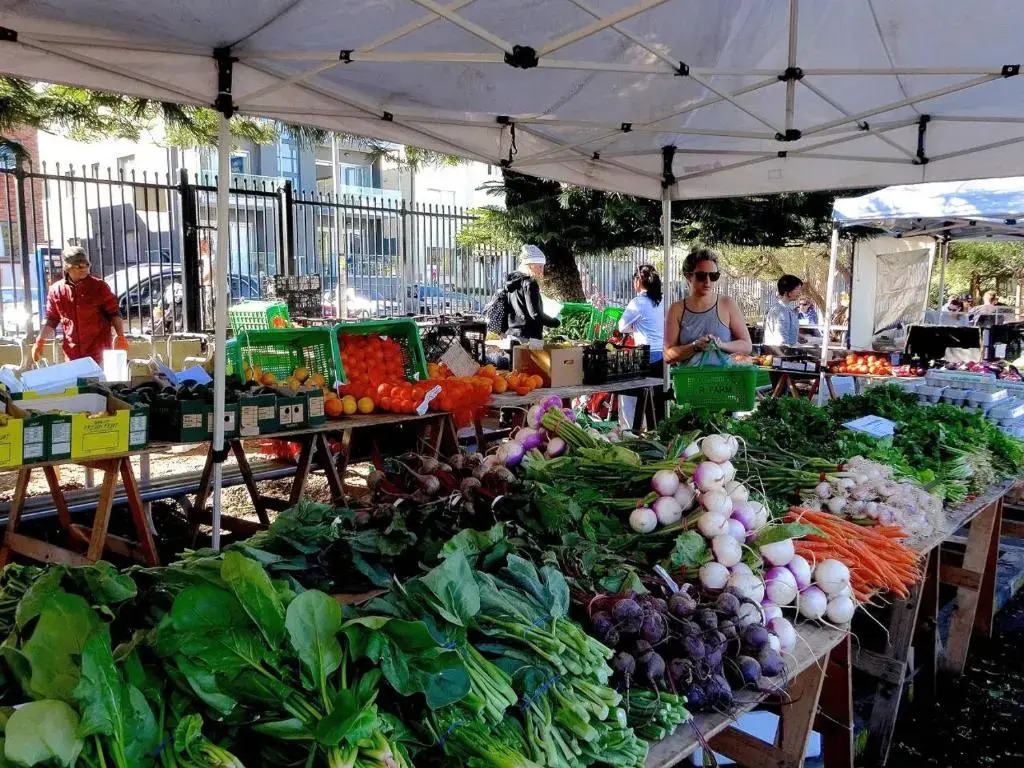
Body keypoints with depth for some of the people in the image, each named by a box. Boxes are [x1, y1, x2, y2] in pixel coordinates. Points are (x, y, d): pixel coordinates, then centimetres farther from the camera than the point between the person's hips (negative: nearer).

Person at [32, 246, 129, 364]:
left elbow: (114, 313, -2)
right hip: (72, 354, 3)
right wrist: (40, 340, 2)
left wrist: (120, 336, -16)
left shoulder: (99, 286, -2)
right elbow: (51, 320, 14)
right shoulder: (56, 290, 6)